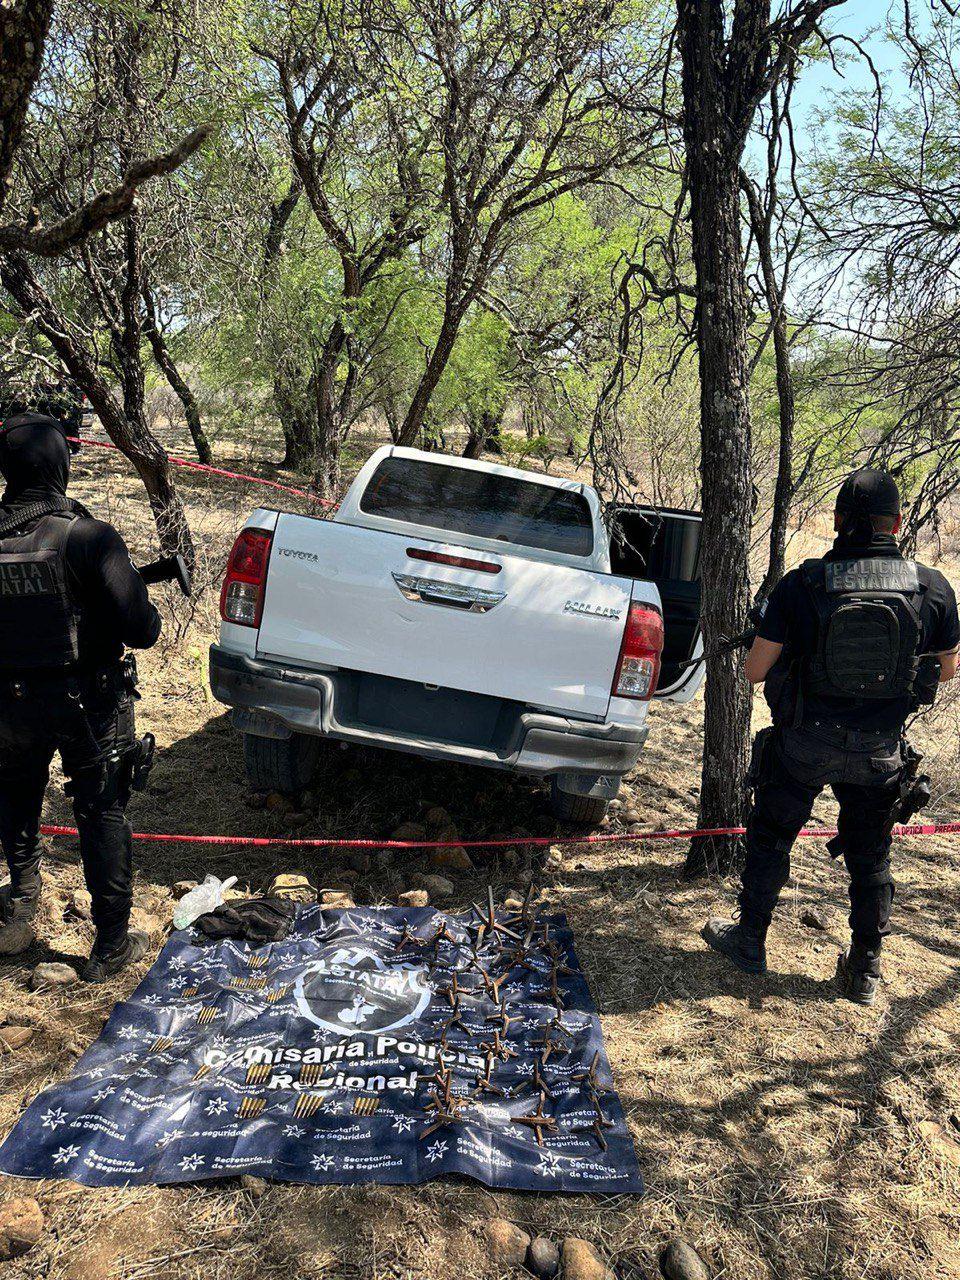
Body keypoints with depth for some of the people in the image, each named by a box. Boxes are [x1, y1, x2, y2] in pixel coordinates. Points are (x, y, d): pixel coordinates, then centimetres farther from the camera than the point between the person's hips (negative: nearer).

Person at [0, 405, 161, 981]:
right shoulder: (88, 537, -21)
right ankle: (112, 944, 18)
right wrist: (143, 606, -2)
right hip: (88, 700, -3)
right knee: (103, 814, 9)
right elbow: (142, 630, -23)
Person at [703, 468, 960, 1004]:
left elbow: (754, 670, -12)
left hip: (804, 744, -2)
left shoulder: (800, 585, -16)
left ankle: (750, 941, 32)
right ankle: (865, 970, 29)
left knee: (770, 838, 18)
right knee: (871, 857, 19)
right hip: (880, 751, 2)